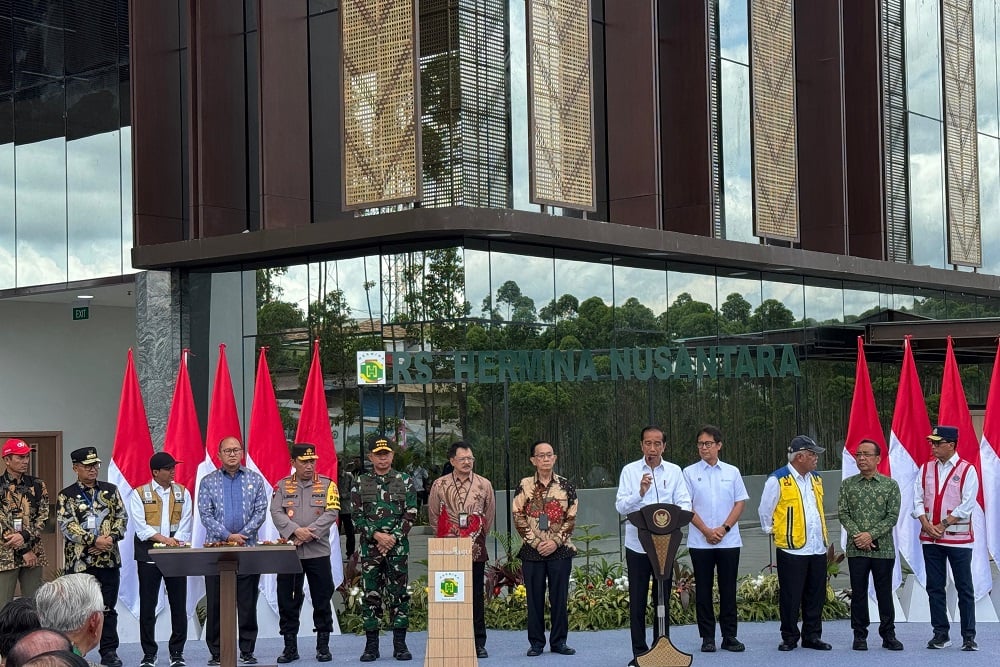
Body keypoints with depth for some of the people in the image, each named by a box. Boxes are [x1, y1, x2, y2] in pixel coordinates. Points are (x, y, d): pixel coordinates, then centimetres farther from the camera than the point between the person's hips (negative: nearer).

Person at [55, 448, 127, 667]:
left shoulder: (110, 490, 9)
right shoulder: (67, 496, 0)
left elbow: (122, 517, 7)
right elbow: (67, 526, -10)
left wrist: (111, 538, -11)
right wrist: (94, 540, -18)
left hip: (109, 559, 2)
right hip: (79, 561, -2)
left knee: (108, 608, 6)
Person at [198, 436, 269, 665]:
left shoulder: (255, 480, 8)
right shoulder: (208, 482, 5)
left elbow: (261, 511, 1)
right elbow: (205, 515, -2)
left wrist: (243, 535, -11)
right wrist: (228, 536, -12)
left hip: (247, 548, 0)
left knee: (247, 602, 2)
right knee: (215, 603, 1)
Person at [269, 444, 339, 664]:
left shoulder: (327, 485, 5)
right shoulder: (282, 486, 8)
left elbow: (331, 513, -6)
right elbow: (276, 513, -2)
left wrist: (310, 533, -15)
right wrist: (296, 531, -17)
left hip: (318, 552, -1)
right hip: (288, 552, 1)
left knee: (322, 600, 3)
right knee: (287, 600, 3)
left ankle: (323, 646, 13)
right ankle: (290, 646, 12)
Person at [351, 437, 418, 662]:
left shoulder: (404, 481, 5)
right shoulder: (360, 482, 5)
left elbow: (411, 515, 1)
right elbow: (357, 516, 1)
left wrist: (393, 537, -10)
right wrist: (376, 535, -11)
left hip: (397, 546, 0)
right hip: (370, 546, 0)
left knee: (398, 593, 1)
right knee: (371, 594, 2)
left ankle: (400, 644, 7)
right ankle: (371, 645, 8)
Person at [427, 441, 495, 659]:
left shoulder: (484, 485, 5)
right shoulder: (439, 485, 3)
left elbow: (489, 515, 15)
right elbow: (433, 515, 12)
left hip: (476, 549, 1)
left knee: (477, 597, 2)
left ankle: (479, 643, 7)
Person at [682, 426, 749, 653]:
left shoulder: (732, 472, 7)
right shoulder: (689, 473, 2)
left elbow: (740, 503, 4)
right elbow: (686, 507, -2)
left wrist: (724, 528, -9)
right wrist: (706, 531, -10)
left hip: (729, 540, 1)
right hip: (700, 542, -1)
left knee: (728, 589, 4)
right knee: (703, 590, 3)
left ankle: (729, 636, 11)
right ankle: (707, 637, 9)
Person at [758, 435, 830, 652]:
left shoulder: (816, 479, 15)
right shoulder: (777, 480, -7)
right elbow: (765, 511, 0)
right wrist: (773, 532, 4)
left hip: (817, 548, 6)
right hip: (792, 550, -6)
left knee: (816, 595, 9)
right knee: (791, 597, 0)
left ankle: (812, 636, 17)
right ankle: (789, 638, 9)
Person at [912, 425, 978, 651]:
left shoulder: (967, 470, -5)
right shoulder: (926, 469, 8)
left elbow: (967, 505, -11)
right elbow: (917, 499, 5)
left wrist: (943, 525, -13)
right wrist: (926, 524, -9)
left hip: (958, 537, -4)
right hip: (930, 538, 4)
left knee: (964, 588, 0)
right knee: (934, 587, 7)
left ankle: (969, 636, 6)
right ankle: (941, 634, 15)